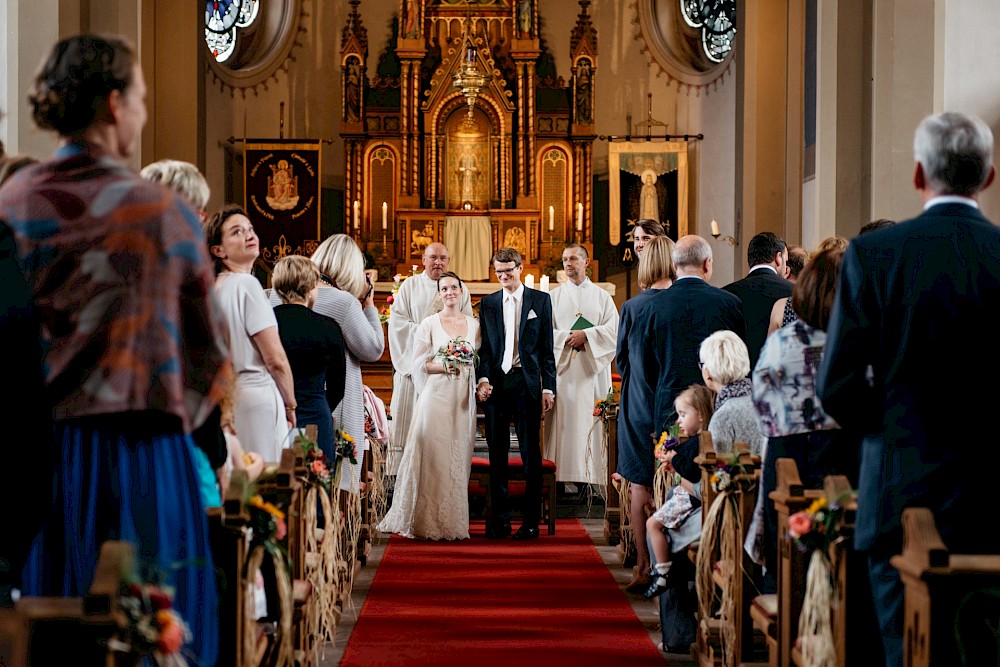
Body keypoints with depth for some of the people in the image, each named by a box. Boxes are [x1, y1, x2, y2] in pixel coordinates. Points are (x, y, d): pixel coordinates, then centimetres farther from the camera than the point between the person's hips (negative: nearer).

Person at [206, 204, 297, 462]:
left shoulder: (214, 288, 12)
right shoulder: (246, 284, -11)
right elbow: (275, 359, -13)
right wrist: (290, 404, 0)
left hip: (224, 397, 8)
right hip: (257, 395, -8)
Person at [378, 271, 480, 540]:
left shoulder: (474, 324, 12)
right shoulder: (429, 324, 2)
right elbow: (417, 364, -1)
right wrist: (443, 368, -15)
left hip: (464, 398, 3)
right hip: (436, 395, -3)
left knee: (459, 458, 3)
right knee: (433, 457, -7)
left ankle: (454, 522, 9)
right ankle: (428, 521, -1)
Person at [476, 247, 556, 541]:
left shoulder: (540, 300, 5)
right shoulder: (488, 304, 11)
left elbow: (547, 347, 3)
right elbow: (484, 346, 8)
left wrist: (548, 387, -3)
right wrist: (483, 379, -8)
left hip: (527, 383, -2)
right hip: (496, 383, 2)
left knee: (530, 453, 0)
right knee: (497, 452, 4)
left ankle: (531, 521, 4)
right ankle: (500, 519, 10)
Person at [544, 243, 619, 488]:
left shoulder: (602, 296, 11)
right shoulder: (553, 297, 11)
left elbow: (614, 330, 0)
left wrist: (586, 335, -12)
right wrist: (567, 339, -12)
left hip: (592, 371, 0)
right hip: (562, 369, 0)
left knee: (591, 422, -5)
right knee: (563, 422, -6)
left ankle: (594, 481, -5)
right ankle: (562, 478, -7)